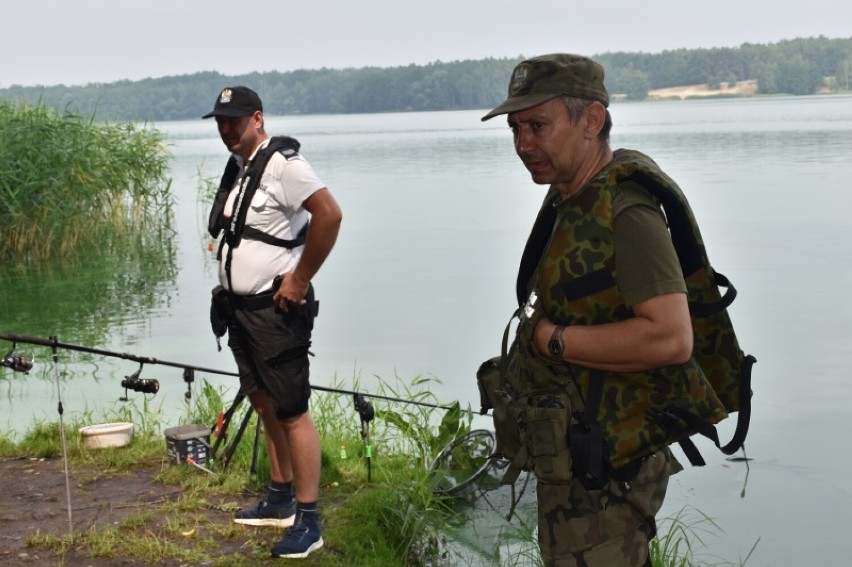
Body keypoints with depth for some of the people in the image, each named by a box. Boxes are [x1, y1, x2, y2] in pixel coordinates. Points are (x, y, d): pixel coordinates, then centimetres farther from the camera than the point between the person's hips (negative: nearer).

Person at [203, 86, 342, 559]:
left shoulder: (282, 164, -15)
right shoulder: (237, 168, 13)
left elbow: (330, 214, -27)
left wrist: (300, 279, -21)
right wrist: (229, 294, 16)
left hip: (276, 310, -9)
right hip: (242, 308, 10)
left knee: (292, 413, -7)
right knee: (266, 406, 16)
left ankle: (307, 521, -2)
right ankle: (281, 499, 28)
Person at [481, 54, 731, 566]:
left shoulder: (625, 212, -21)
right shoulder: (569, 199, 10)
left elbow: (670, 337, -30)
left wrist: (552, 339, -21)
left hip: (604, 466, -10)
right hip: (572, 454, 10)